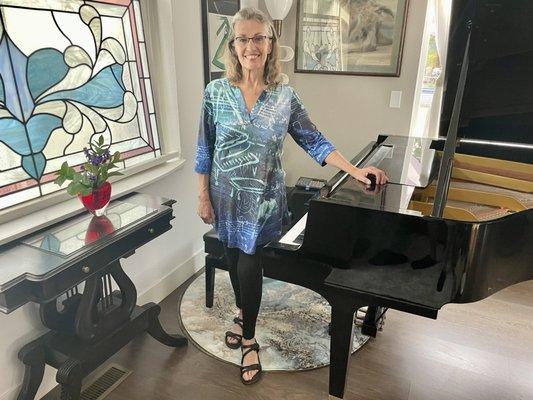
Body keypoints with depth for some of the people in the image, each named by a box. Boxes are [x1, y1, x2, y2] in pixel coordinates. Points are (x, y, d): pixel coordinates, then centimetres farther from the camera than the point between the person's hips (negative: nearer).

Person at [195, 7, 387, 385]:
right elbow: (205, 149, -1)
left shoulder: (285, 96, -5)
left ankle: (249, 339, 21)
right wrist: (204, 197, -2)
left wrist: (356, 171, -11)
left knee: (249, 265, -2)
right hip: (227, 197, 2)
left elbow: (314, 142, -3)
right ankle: (243, 313, 46)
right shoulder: (217, 92, -5)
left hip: (264, 199, -1)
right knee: (235, 259, 16)